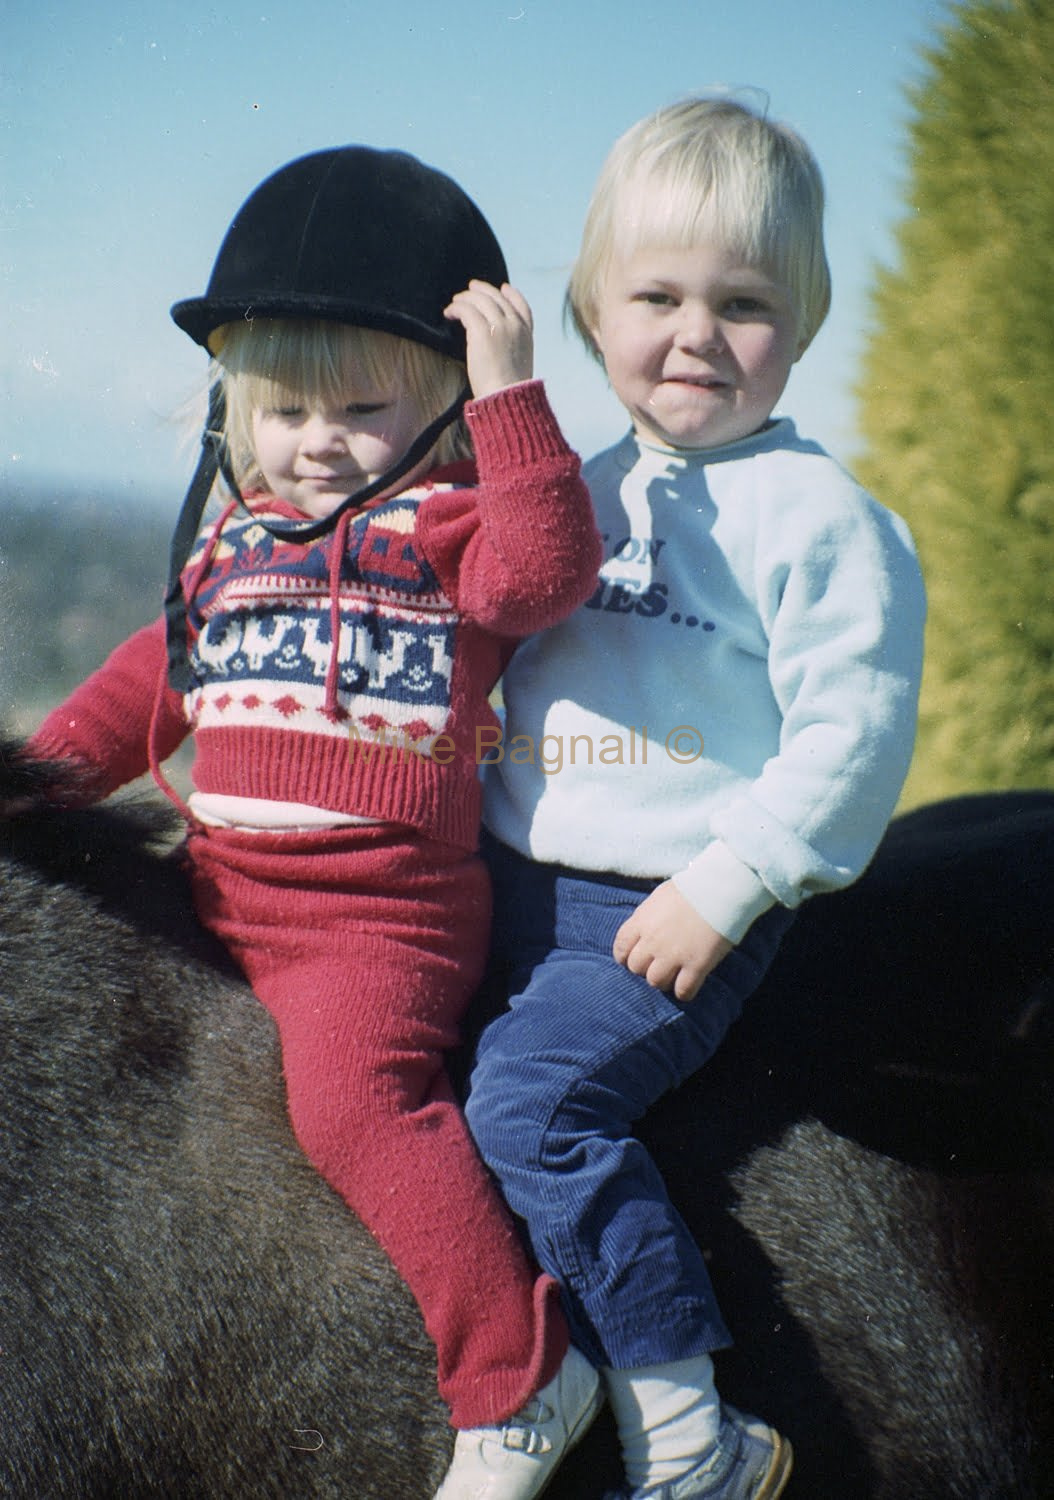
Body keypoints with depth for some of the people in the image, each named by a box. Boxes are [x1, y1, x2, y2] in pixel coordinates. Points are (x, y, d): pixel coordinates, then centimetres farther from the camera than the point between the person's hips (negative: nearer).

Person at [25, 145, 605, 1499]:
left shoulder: (448, 527, -2)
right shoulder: (230, 546, 17)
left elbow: (543, 570, -24)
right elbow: (148, 686, 27)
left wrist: (510, 393, -25)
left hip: (383, 907, -8)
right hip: (218, 890, 8)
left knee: (354, 1088, -28)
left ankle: (518, 1376, -18)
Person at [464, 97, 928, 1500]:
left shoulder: (819, 515, -8)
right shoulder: (580, 490, 13)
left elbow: (850, 735, -13)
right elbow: (492, 660, 25)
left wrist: (725, 888, -18)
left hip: (678, 908, -8)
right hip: (519, 877, 8)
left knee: (533, 1095, -22)